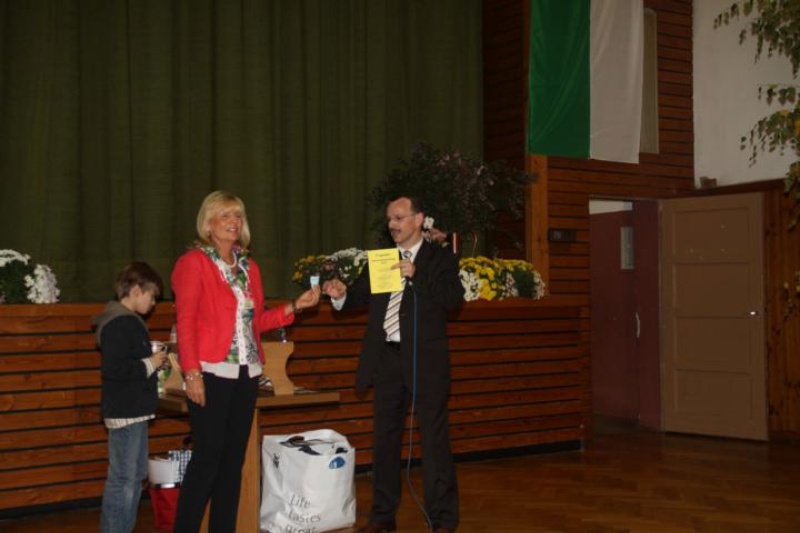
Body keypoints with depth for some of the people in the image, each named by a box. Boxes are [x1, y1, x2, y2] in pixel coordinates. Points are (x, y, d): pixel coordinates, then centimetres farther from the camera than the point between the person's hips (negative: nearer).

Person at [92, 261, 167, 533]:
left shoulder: (128, 321, 15)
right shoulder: (120, 324, -18)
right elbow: (113, 369, -27)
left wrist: (152, 358, 7)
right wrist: (150, 364, -17)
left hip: (135, 409, 11)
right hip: (125, 411, -11)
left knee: (136, 475, 17)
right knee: (123, 479, -6)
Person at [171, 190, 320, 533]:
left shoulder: (249, 267, 15)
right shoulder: (194, 262, -3)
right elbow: (185, 321, -9)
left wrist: (295, 307, 6)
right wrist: (191, 373, -16)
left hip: (246, 374, 6)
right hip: (211, 373, -6)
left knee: (234, 458, 9)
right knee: (208, 456, -6)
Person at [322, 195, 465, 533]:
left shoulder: (440, 258, 1)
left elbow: (454, 298, -12)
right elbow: (360, 296, 8)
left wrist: (417, 276, -20)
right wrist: (341, 295, -13)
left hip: (424, 359, -5)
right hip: (387, 357, 5)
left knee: (435, 438, -1)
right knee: (385, 437, 12)